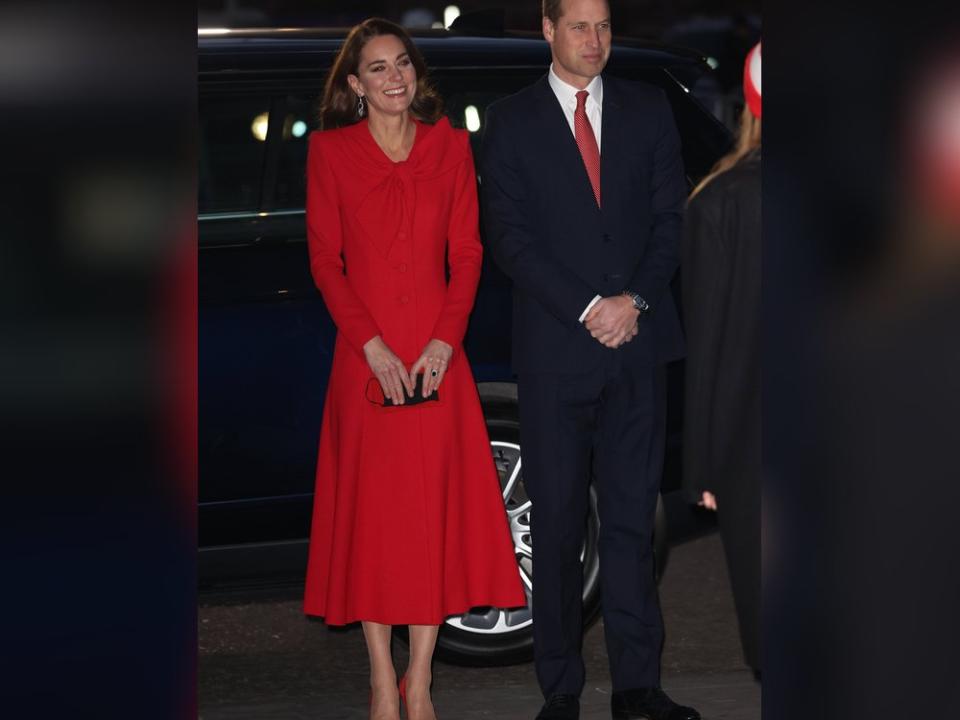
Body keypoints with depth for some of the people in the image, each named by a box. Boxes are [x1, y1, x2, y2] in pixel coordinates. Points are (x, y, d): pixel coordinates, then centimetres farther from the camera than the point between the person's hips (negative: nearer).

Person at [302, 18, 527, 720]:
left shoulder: (450, 146, 7)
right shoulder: (330, 150, 2)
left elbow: (467, 253, 5)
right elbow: (325, 259, 0)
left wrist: (444, 341, -8)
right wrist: (374, 348, -10)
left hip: (437, 357, 1)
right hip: (365, 358, -1)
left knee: (436, 503, 0)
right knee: (369, 503, 1)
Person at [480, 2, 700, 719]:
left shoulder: (648, 110, 11)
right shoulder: (512, 122, 3)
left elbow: (670, 217, 7)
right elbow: (511, 236, -3)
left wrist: (635, 301, -7)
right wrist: (587, 309, -11)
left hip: (638, 343, 2)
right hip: (556, 349, -2)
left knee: (633, 517, 4)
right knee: (558, 522, 1)